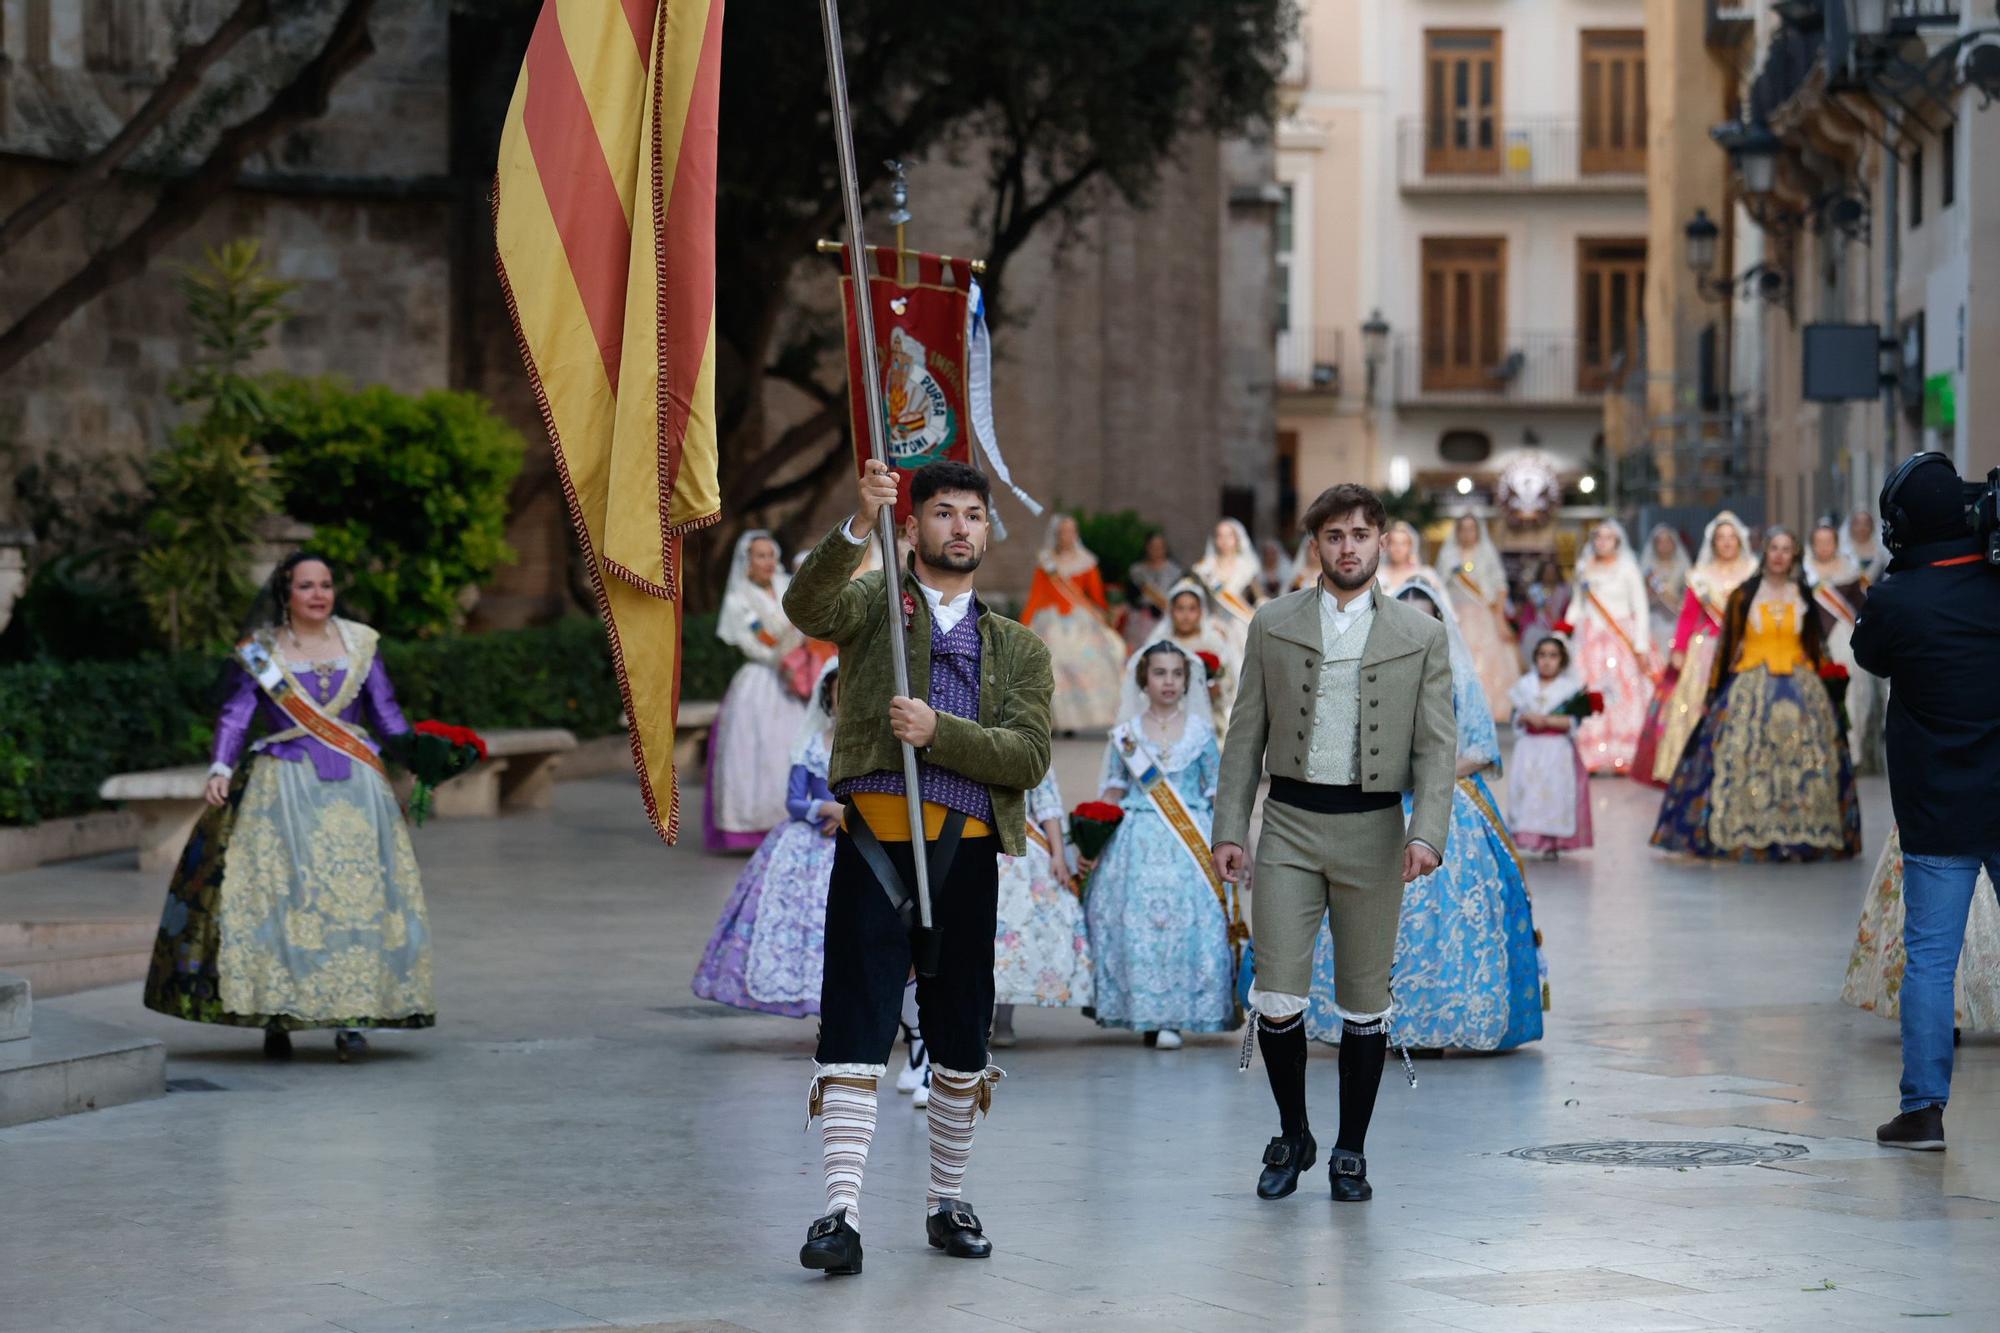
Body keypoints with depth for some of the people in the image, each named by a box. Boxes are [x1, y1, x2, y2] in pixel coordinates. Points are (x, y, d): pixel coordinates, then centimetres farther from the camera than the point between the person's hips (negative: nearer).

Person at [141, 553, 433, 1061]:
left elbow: (385, 711, 15)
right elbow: (235, 713, -2)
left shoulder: (360, 642, 11)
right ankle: (275, 1016, -3)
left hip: (355, 787, 2)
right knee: (279, 894, -8)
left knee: (356, 892, -7)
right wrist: (221, 768, -16)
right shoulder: (260, 651, 5)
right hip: (284, 785, -2)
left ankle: (351, 1017, -6)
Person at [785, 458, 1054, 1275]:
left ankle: (947, 1203, 23)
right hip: (875, 839, -3)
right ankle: (841, 1214, -15)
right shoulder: (873, 603, 10)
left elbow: (1029, 756, 2)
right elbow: (807, 606, -15)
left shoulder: (1018, 647, 17)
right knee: (855, 1025, -10)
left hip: (966, 849, 3)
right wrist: (859, 524, -30)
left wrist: (938, 730, -13)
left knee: (961, 1036, 9)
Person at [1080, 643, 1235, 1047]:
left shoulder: (1201, 732, 7)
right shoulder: (1127, 734, 8)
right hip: (1139, 843, 1)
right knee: (1136, 924, -7)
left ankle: (1171, 1017, -4)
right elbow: (1113, 793, 12)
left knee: (1188, 924, -9)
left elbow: (1220, 794, 9)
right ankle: (1149, 1014, 1)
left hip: (1192, 842, -1)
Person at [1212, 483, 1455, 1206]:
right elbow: (1246, 733, 7)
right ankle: (1292, 1136, 14)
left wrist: (1426, 833, -14)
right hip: (1289, 827, 0)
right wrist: (1229, 829, 0)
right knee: (1277, 996, -7)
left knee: (1364, 1004, 6)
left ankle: (1351, 1151, 19)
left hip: (1373, 831, 0)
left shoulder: (1421, 635, 3)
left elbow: (1437, 746, 0)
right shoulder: (1273, 624, 6)